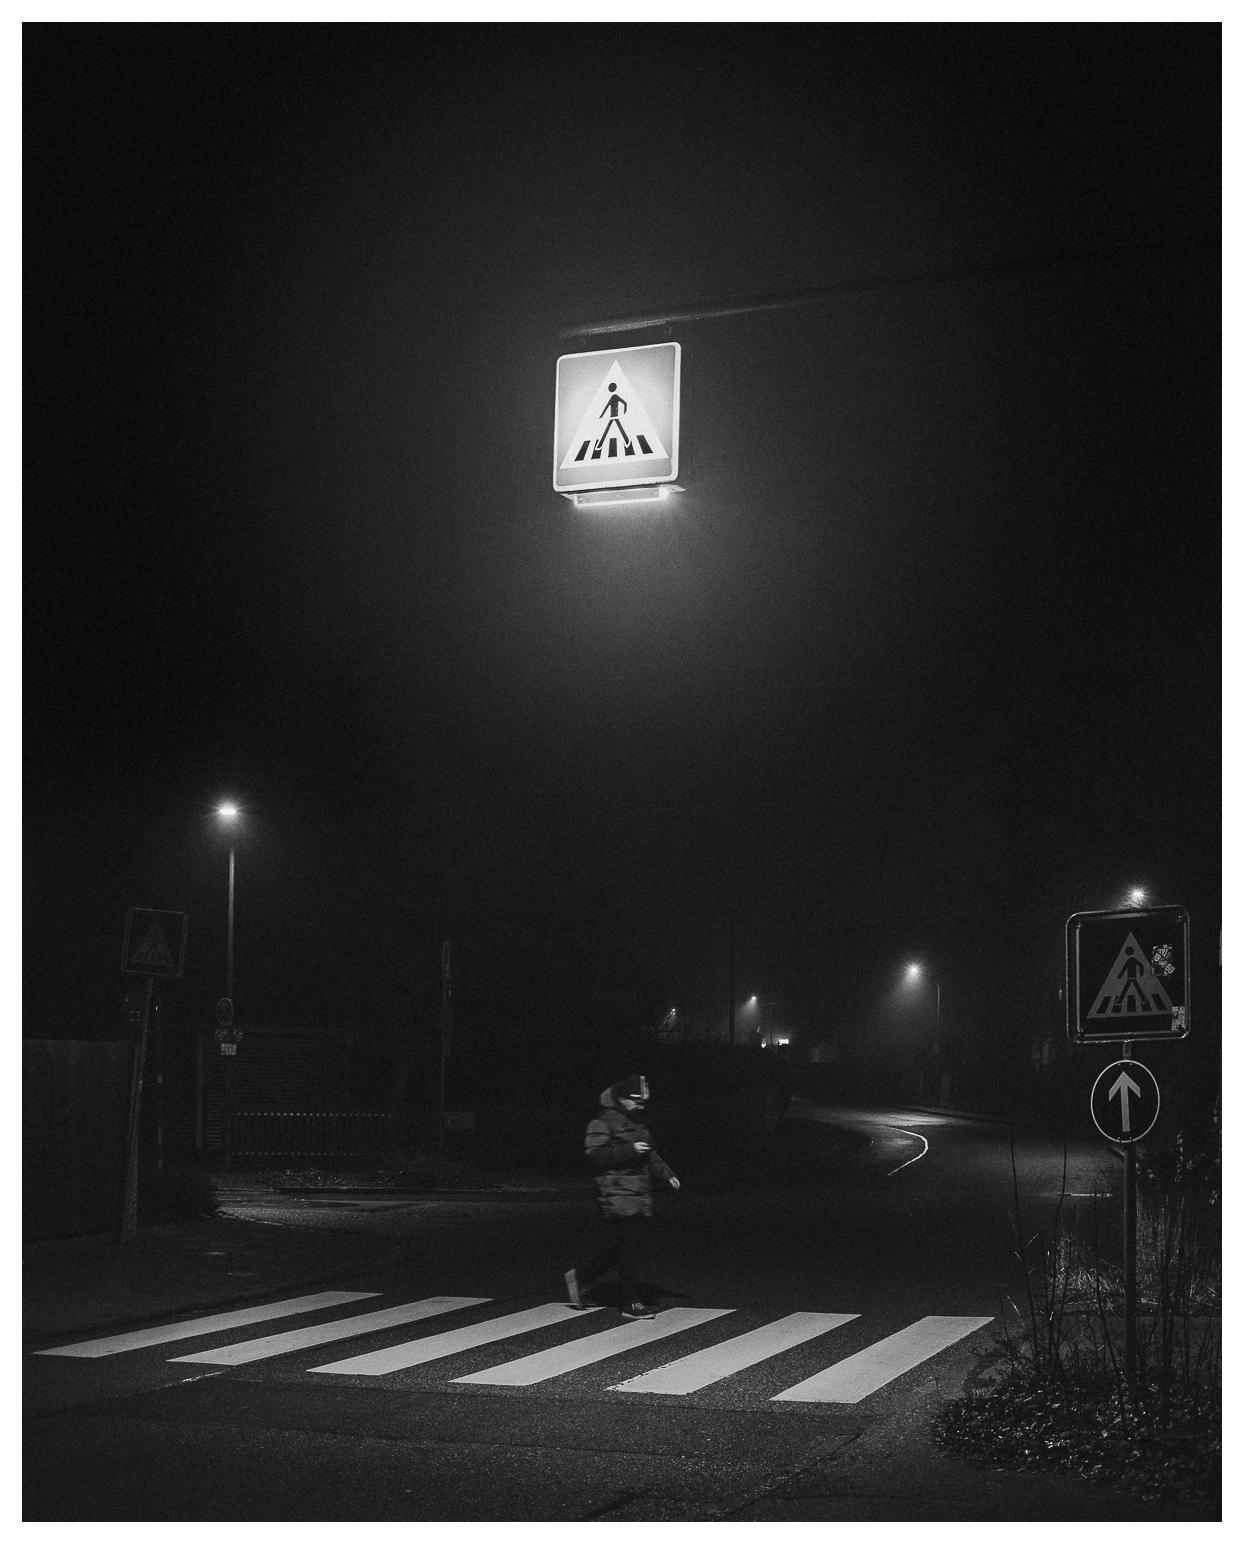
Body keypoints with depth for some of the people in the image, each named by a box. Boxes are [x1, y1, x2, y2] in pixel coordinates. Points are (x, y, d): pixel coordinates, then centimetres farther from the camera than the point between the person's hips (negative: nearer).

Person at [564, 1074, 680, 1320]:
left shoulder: (637, 1123, 20)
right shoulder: (603, 1122, -8)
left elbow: (650, 1154, 29)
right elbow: (595, 1154, -18)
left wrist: (667, 1174, 15)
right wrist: (629, 1150, -23)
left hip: (639, 1197, 9)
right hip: (617, 1196, -9)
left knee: (610, 1248, 10)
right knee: (626, 1252, -6)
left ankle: (580, 1277, 27)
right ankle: (632, 1304, -1)